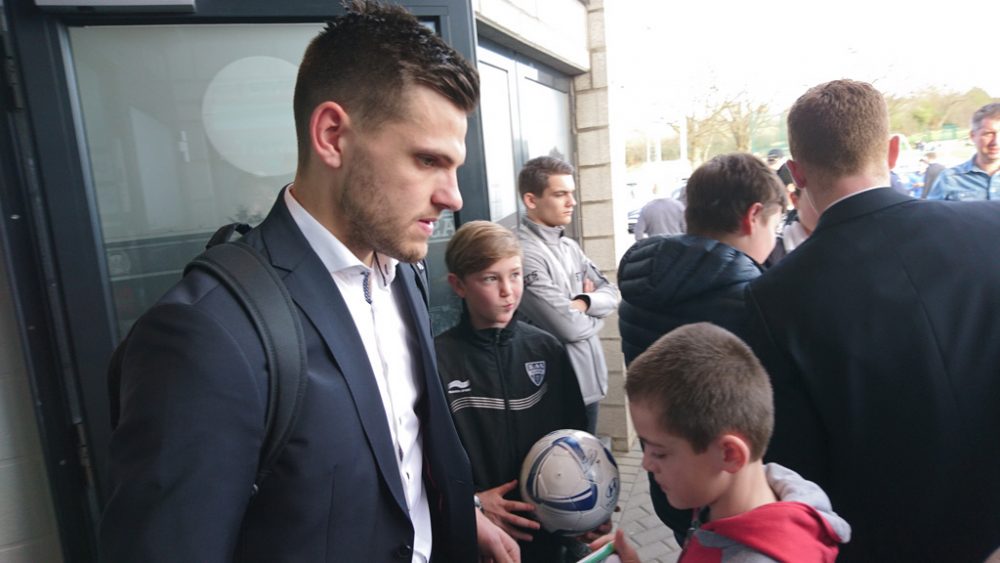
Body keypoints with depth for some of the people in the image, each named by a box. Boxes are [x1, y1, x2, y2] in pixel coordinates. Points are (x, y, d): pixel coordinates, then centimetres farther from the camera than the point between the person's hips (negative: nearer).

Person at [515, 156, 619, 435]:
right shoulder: (523, 252, -21)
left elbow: (611, 294, 7)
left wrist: (584, 302, -14)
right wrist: (595, 313, -2)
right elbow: (568, 327, -23)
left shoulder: (569, 246, 8)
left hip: (589, 378, 8)